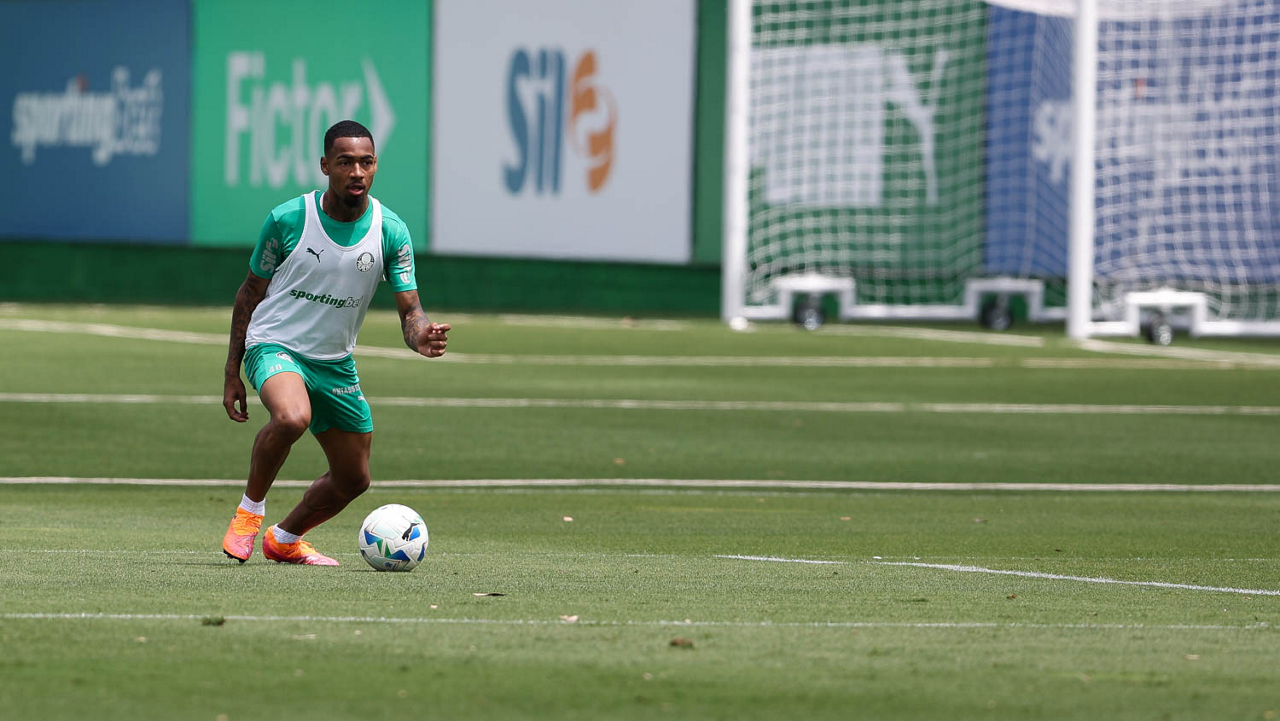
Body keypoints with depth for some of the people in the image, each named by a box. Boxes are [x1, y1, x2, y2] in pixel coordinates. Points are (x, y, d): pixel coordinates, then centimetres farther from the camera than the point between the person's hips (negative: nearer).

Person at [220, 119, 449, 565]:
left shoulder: (390, 232, -9)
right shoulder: (287, 220, -14)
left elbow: (410, 310, -10)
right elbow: (251, 292, -2)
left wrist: (421, 336, -36)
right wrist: (232, 373, -2)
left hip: (335, 362, 4)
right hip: (275, 344, -4)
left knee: (353, 479, 12)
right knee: (292, 416, -37)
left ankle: (284, 540, 38)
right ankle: (250, 509, -13)